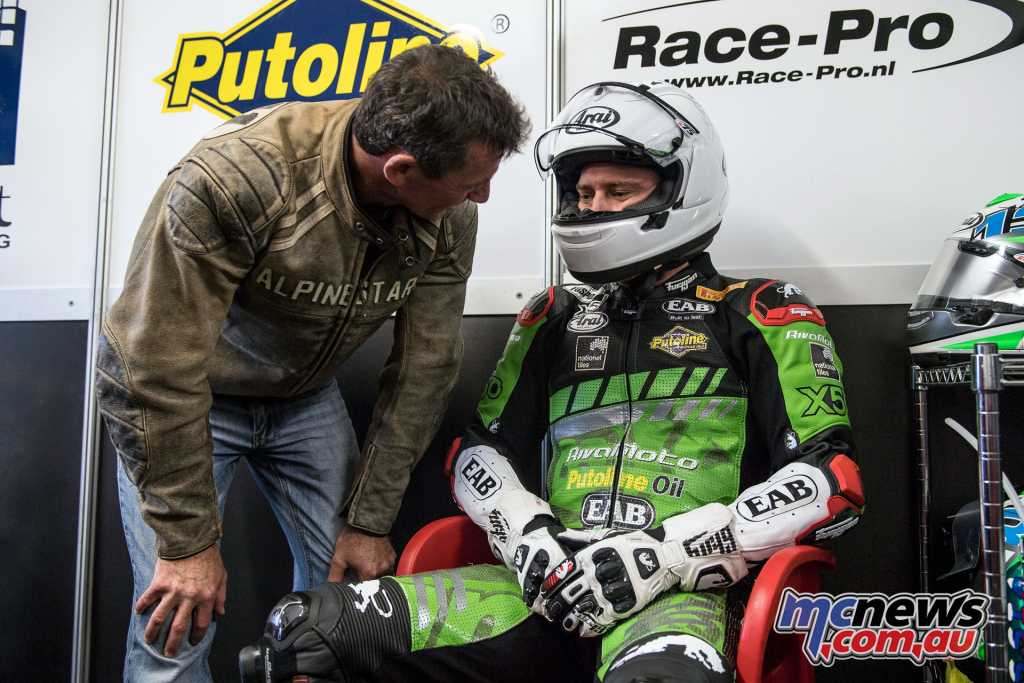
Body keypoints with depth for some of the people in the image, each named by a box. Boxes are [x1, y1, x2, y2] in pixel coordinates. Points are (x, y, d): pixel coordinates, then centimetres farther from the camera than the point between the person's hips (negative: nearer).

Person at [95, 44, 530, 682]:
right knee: (176, 625, -8)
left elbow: (425, 369, -11)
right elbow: (159, 365, -29)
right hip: (178, 397, -4)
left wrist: (369, 521, -7)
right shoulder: (234, 176, -34)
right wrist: (187, 543, -22)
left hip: (307, 394, 4)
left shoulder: (451, 217, -19)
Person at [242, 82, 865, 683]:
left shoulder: (759, 317, 5)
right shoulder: (557, 318, 19)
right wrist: (529, 534, -4)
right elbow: (480, 452, 17)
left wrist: (660, 555, -14)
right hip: (548, 590, 4)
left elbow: (833, 482, -4)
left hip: (681, 595, -3)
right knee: (308, 631, -12)